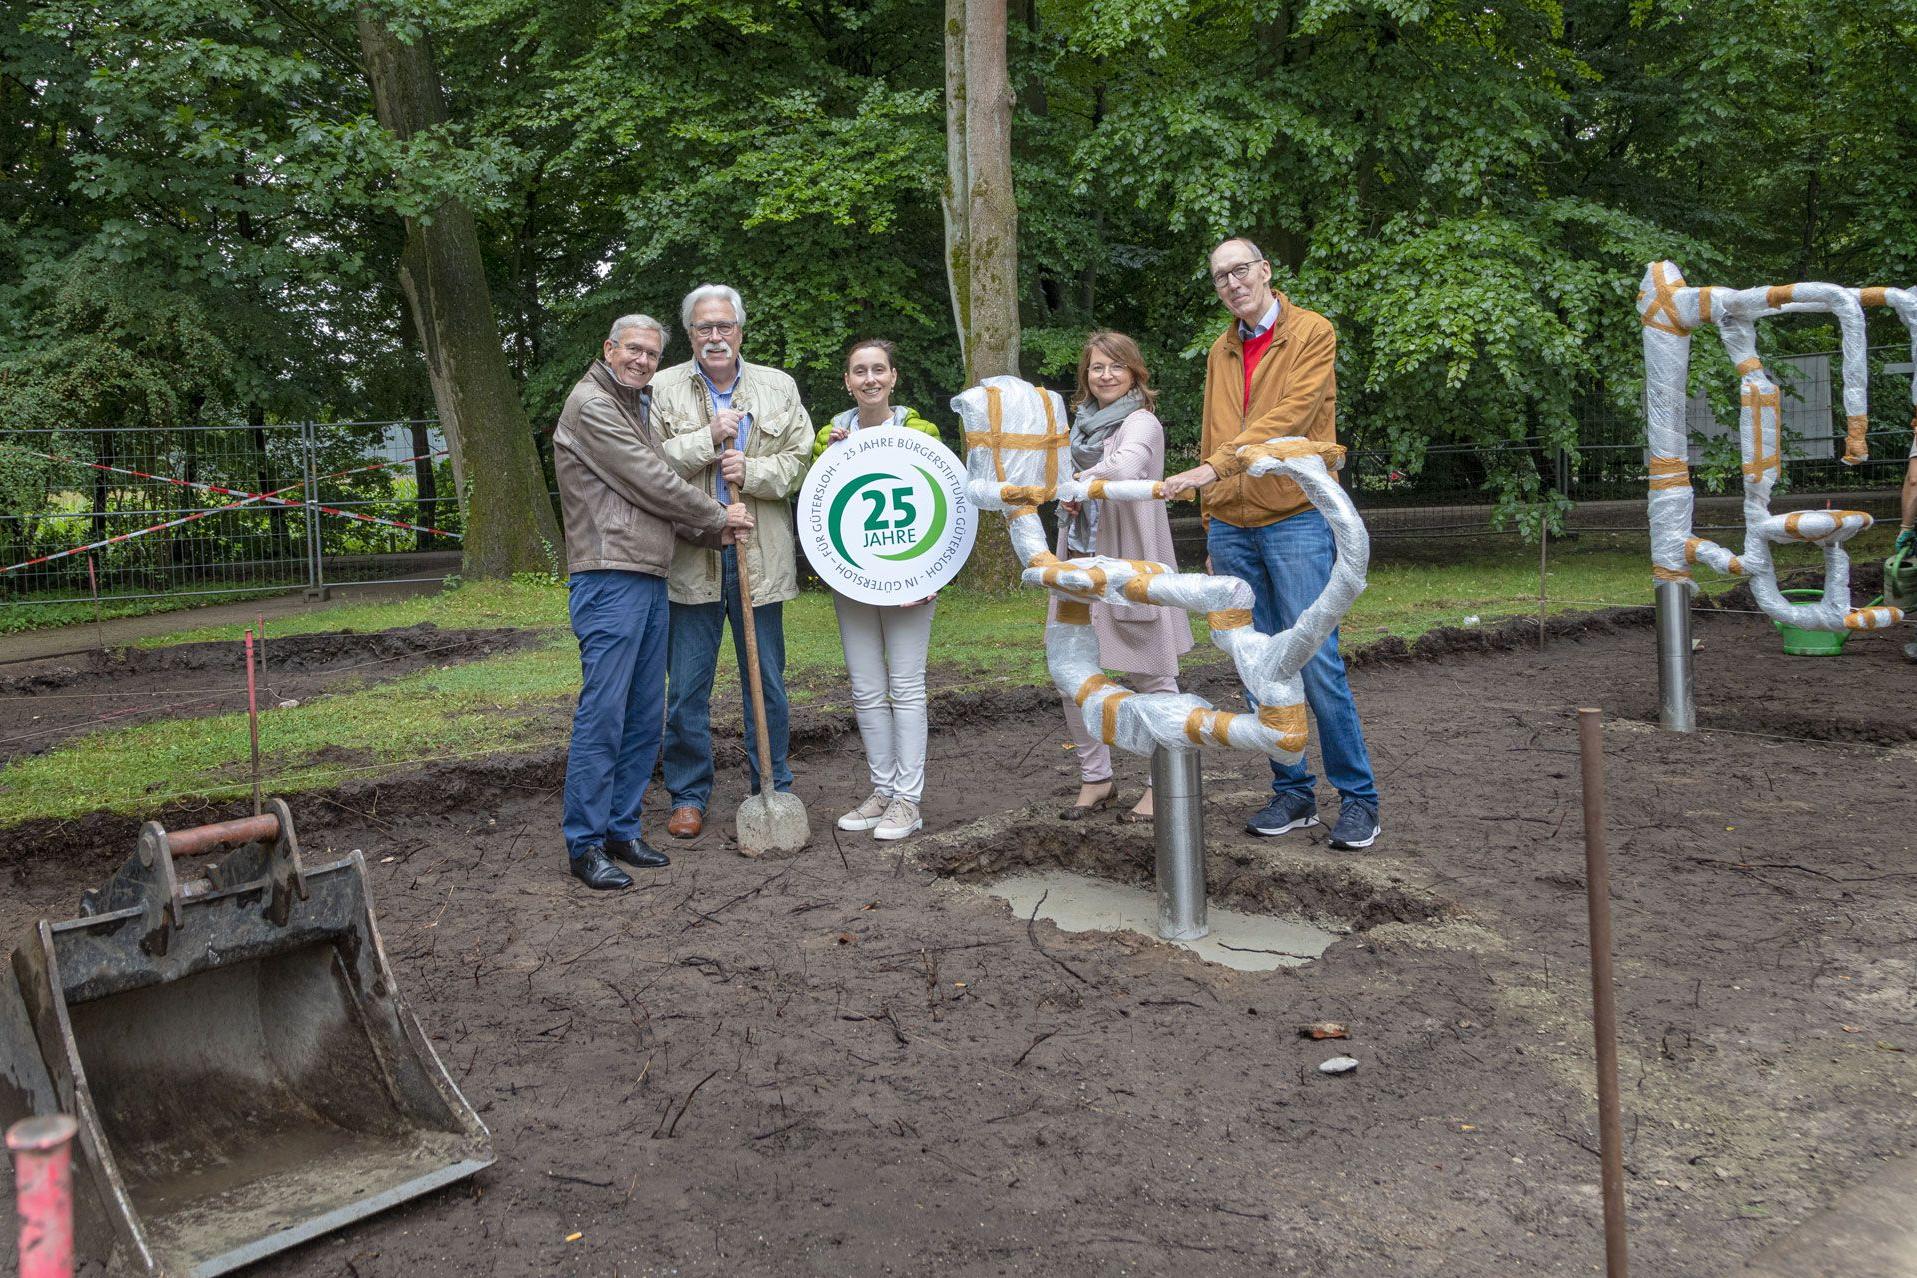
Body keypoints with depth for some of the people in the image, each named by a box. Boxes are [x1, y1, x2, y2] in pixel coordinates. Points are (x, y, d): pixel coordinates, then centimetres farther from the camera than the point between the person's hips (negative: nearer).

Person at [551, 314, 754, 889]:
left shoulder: (637, 410, 24)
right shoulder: (590, 404, -6)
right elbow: (649, 483, -11)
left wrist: (712, 532, 4)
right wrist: (718, 516, -1)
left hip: (650, 580, 10)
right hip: (608, 579, -9)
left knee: (645, 717, 10)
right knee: (602, 715, -8)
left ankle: (622, 830, 19)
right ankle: (585, 844, -1)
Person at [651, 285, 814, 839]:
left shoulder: (779, 388, 8)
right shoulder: (664, 389, 2)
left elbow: (802, 458, 3)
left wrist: (752, 472, -13)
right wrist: (708, 438, -15)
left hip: (760, 557, 1)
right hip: (691, 558, -1)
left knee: (768, 683, 10)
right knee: (686, 688, 5)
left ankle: (774, 790, 23)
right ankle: (688, 796, 18)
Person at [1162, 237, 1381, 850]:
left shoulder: (1311, 332, -2)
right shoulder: (1222, 351, 17)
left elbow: (1288, 417, -16)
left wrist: (1216, 466, -26)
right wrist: (1212, 528, 15)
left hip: (1295, 520, -6)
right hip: (1233, 528, 6)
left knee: (1318, 664, -6)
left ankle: (1358, 797, 7)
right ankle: (1293, 793, 18)